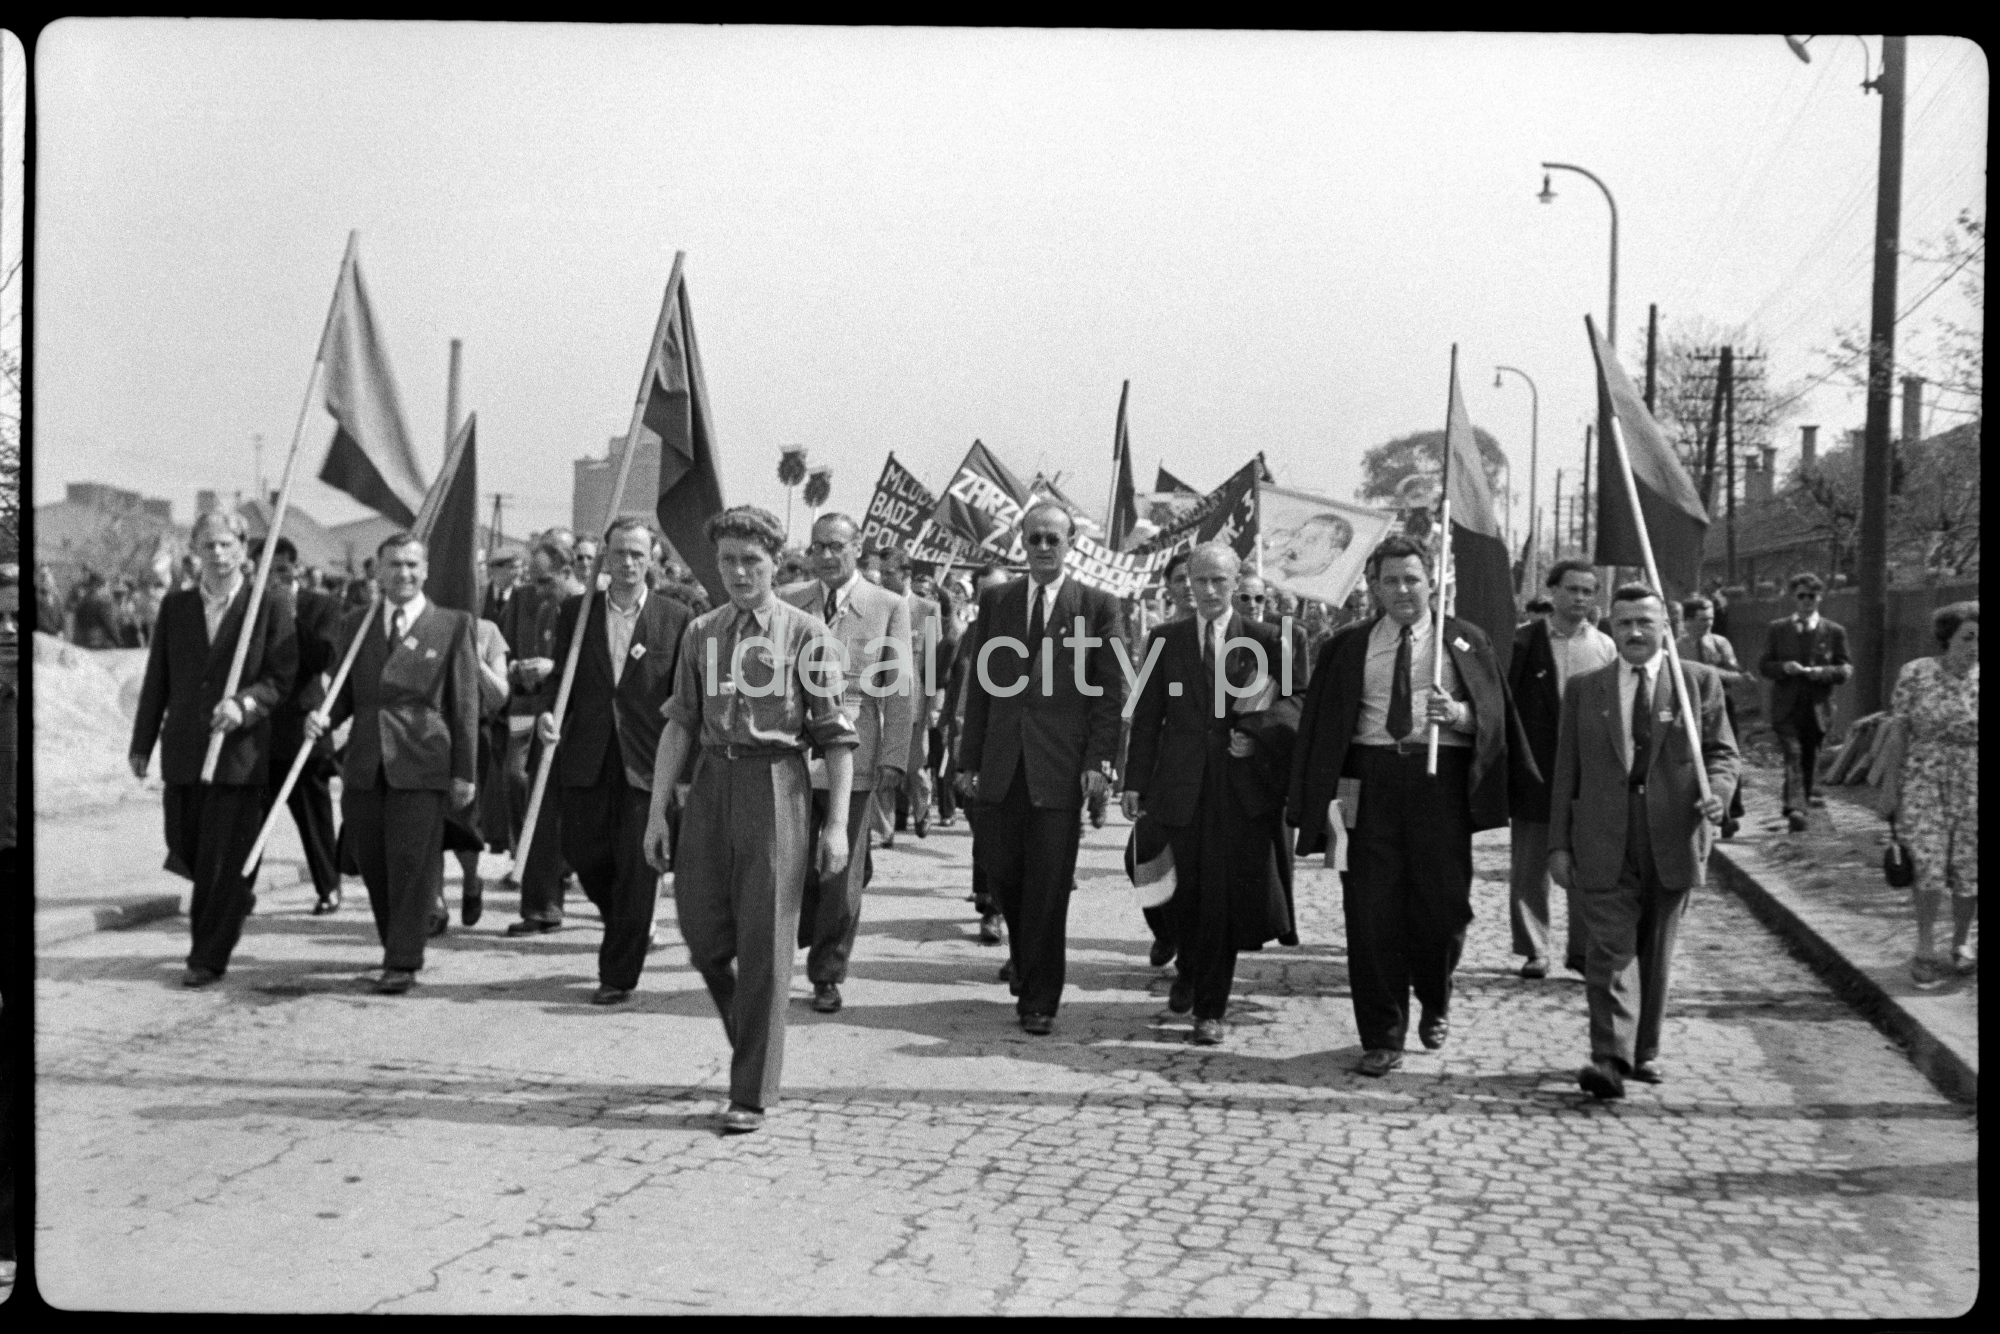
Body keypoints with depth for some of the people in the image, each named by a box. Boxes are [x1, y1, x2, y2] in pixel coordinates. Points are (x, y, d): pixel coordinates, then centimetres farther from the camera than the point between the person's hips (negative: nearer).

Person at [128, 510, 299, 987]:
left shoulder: (271, 604, -2)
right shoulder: (176, 606, 10)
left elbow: (281, 677, -4)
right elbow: (157, 679, 13)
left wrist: (244, 703, -22)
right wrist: (142, 743, 11)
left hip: (240, 749, -4)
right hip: (184, 749, 4)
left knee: (222, 859, -3)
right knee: (184, 848, 11)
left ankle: (208, 957, 6)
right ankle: (236, 900, 39)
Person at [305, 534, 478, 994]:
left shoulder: (453, 625, 2)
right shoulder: (355, 624, 14)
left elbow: (465, 704, 0)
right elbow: (346, 692, 17)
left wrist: (464, 772, -4)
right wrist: (323, 718, -6)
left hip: (421, 765, -4)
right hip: (364, 766, 4)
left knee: (412, 864, -5)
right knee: (373, 866, 8)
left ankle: (403, 964, 1)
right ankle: (396, 949, 24)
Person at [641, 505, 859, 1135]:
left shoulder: (805, 632, -2)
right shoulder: (701, 632, 11)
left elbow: (837, 735, -3)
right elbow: (680, 723, 12)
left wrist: (837, 824, -9)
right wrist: (657, 811, 6)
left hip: (775, 782, -4)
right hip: (712, 782, 4)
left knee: (764, 943, -2)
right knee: (704, 936, 7)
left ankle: (753, 1094, 8)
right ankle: (750, 1040, 33)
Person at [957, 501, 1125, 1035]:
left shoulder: (1098, 606, 2)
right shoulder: (995, 600, 10)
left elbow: (1110, 692, 0)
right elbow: (980, 684, 10)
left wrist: (1099, 761, -10)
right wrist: (969, 760, 6)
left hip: (1061, 764, -3)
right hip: (1004, 764, 3)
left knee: (1048, 885, -1)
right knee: (1002, 871, 7)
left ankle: (1039, 1000, 9)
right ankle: (1027, 961, 33)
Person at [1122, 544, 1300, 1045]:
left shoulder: (1265, 639, 4)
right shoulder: (1166, 639, 7)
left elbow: (1295, 701, 5)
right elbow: (1147, 715, 6)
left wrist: (1257, 733, -13)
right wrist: (1135, 781, 0)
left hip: (1244, 783, -1)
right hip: (1183, 784, 1)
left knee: (1224, 895, -2)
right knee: (1189, 891, 8)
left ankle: (1210, 1009, 8)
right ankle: (1190, 970, 37)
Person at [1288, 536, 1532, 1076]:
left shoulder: (1464, 641, 8)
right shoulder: (1348, 647, 9)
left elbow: (1491, 714, 3)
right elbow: (1321, 728, 8)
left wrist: (1459, 714, -18)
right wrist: (1333, 793, -1)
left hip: (1441, 777, 0)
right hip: (1370, 780, 1)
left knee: (1443, 903, 1)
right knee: (1372, 909, -2)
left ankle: (1435, 1003, 32)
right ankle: (1382, 1038, 8)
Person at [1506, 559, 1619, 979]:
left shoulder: (1606, 647, 5)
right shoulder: (1523, 641, -1)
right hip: (1535, 773, -1)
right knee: (1529, 868, 6)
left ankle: (1581, 948, 18)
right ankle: (1533, 950, 16)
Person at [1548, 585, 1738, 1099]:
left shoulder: (1700, 682, 7)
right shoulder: (1584, 689, 9)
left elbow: (1722, 752, 8)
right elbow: (1566, 770, 8)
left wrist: (1717, 792, -14)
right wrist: (1559, 843, 4)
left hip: (1673, 838, 1)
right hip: (1603, 842, -1)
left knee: (1656, 951, 11)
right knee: (1613, 948, -9)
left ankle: (1644, 1051, 24)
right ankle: (1610, 1058, -15)